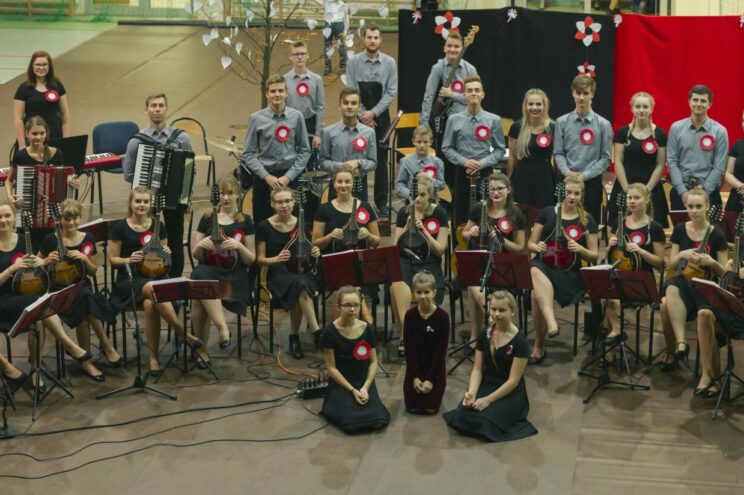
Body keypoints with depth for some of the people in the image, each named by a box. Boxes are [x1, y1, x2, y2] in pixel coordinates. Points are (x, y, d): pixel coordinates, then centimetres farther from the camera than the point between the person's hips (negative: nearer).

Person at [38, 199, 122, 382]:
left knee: (84, 314, -34)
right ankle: (106, 345, -18)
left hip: (81, 286, 2)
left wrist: (84, 258, -9)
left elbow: (93, 271, 12)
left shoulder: (87, 239, 6)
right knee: (87, 301, -35)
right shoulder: (51, 240, -3)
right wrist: (47, 261, -15)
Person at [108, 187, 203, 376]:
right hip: (129, 280, -2)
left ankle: (154, 356, -22)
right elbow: (112, 260, 3)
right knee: (154, 289, -38)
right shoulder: (120, 227, 1)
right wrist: (129, 259, -17)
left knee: (150, 304, -35)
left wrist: (166, 254, -7)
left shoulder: (157, 226, 10)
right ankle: (185, 335, -30)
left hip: (155, 276, 2)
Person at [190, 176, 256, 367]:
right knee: (200, 277, -40)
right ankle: (223, 326, -40)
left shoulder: (245, 221, 10)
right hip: (208, 270, 2)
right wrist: (201, 245, -7)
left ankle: (201, 348, -25)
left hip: (235, 275, -2)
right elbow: (195, 254, 16)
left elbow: (251, 259, 8)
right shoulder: (208, 218, 15)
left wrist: (238, 246, -12)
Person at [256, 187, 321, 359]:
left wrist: (315, 253, -10)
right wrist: (277, 258, -20)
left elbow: (308, 251, 15)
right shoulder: (265, 227, -1)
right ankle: (316, 331, -34)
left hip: (302, 271, 2)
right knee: (299, 284, -37)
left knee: (300, 287, -36)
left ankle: (294, 336, -22)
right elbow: (260, 259, 1)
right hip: (277, 274, -2)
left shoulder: (302, 224, 7)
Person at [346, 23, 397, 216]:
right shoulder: (354, 62, -3)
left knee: (381, 160, 4)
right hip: (359, 117, 0)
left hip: (381, 117, 1)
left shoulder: (389, 63, -1)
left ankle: (381, 202, 10)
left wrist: (373, 113, -11)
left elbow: (391, 92, -3)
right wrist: (363, 115, -10)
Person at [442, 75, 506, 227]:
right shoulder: (454, 120, -1)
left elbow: (500, 149, 2)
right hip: (462, 173, 1)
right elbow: (447, 148, 4)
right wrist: (465, 161, -10)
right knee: (462, 219, 5)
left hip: (485, 173, -1)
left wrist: (482, 163, -12)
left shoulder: (494, 120, -3)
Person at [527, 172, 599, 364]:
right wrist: (537, 247, -9)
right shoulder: (547, 212, 8)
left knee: (537, 294, -33)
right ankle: (551, 324, -50)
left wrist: (580, 249, -12)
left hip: (569, 272, -2)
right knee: (536, 273, -39)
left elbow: (594, 256, 8)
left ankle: (539, 346, -19)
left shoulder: (587, 220, 6)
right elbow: (530, 244, 14)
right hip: (544, 264, 2)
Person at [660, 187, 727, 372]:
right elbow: (672, 265, 9)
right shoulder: (680, 229, 8)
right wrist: (682, 255, -12)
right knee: (666, 304, -36)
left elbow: (724, 272, 2)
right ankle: (680, 342, -31)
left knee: (704, 315, -37)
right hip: (683, 282, 2)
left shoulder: (716, 235, -2)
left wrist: (712, 262, -19)